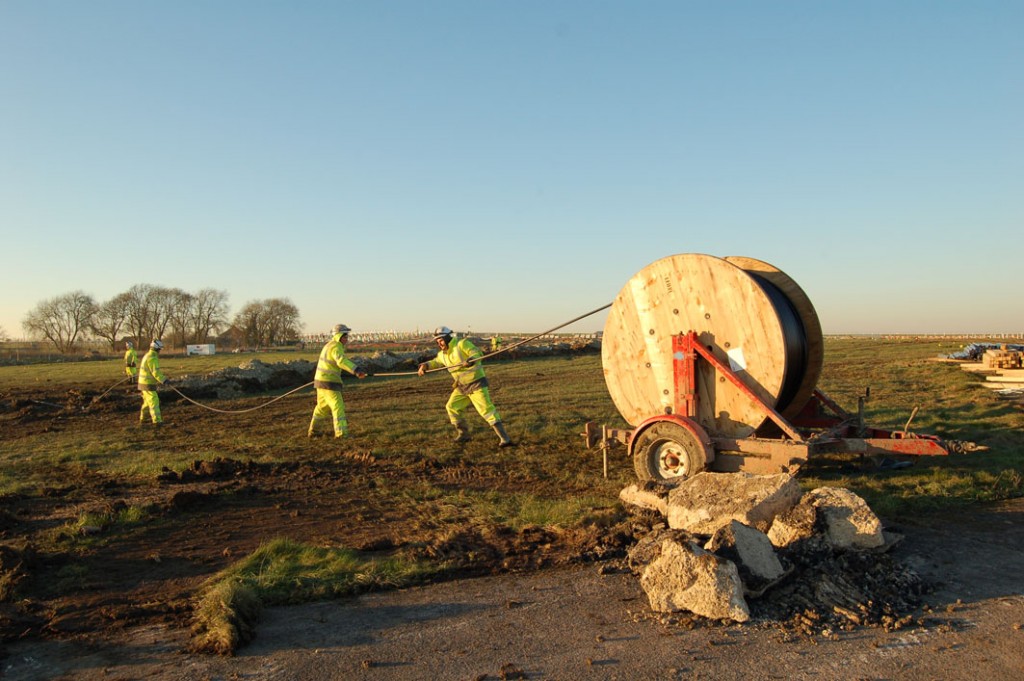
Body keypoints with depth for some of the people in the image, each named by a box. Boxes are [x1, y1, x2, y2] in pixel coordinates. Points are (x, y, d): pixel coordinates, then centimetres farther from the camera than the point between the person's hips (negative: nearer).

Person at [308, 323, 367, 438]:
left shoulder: (330, 344, 14)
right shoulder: (336, 347, -19)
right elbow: (342, 361, -38)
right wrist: (356, 371, -47)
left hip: (321, 381, 10)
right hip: (329, 383, -10)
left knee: (322, 407, 21)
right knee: (338, 407, -12)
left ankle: (313, 432, 31)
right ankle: (341, 433, -18)